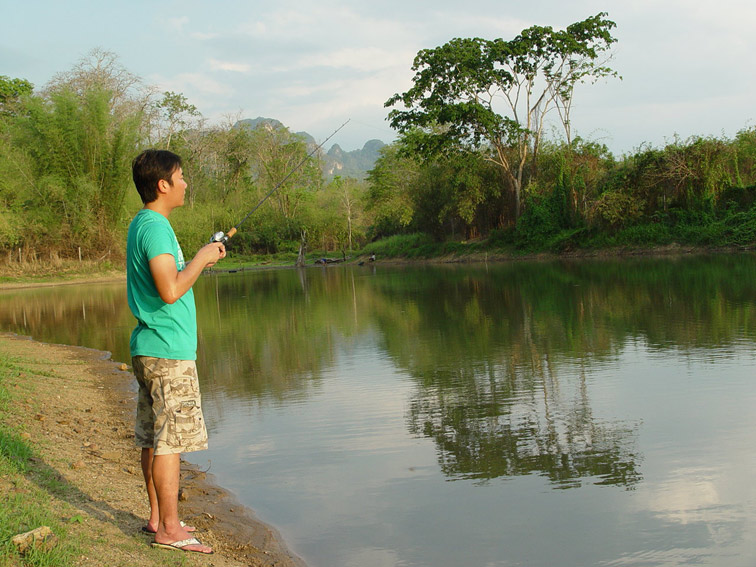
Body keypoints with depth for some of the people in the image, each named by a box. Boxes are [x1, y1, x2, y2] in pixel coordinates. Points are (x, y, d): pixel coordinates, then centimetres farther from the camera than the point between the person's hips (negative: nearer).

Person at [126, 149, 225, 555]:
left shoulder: (141, 224, 14)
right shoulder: (156, 227, -17)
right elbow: (170, 290, -26)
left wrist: (203, 260, 14)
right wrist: (202, 257, -14)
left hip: (150, 349, 10)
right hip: (168, 352, -10)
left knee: (153, 437, 14)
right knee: (170, 440, -5)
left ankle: (158, 517, 22)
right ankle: (169, 529, 0)